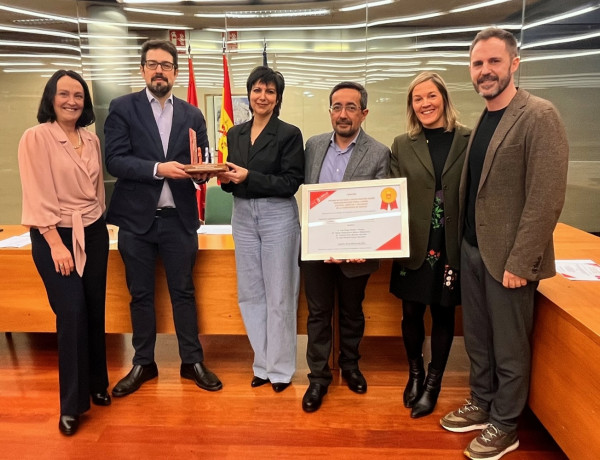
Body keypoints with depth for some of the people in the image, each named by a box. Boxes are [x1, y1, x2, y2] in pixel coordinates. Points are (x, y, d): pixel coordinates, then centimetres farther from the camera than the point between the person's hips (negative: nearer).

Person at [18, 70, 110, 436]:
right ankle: (73, 403, 9)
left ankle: (97, 384, 27)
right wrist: (56, 243, -17)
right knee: (72, 313, -7)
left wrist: (100, 224, 10)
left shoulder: (92, 139, 8)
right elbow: (37, 195, -13)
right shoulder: (35, 137, -8)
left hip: (94, 233, 5)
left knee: (95, 310, 10)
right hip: (55, 236, -5)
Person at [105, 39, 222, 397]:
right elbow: (115, 160, -9)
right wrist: (158, 168, -22)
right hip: (137, 218, -1)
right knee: (141, 295, 10)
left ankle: (192, 361, 22)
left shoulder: (192, 115, 9)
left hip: (179, 218, 1)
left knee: (184, 292, 9)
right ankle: (143, 364, 27)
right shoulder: (122, 108, 2)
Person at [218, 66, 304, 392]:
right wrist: (226, 179, -7)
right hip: (243, 216, 5)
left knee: (279, 295, 2)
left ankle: (280, 369, 18)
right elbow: (234, 182, 15)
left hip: (278, 216, -5)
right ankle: (263, 364, 25)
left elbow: (291, 183, -11)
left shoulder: (289, 134, -4)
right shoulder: (235, 134, 12)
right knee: (250, 294, 9)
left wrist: (248, 177, -19)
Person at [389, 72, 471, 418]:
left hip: (452, 246, -1)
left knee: (443, 313, 11)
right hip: (414, 246, 1)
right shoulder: (402, 145, 4)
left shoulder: (468, 140, 0)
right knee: (411, 312, 9)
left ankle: (433, 382, 31)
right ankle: (415, 373, 36)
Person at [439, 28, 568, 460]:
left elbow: (547, 198, -18)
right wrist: (463, 243, 8)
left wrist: (519, 262, -19)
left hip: (508, 256, -7)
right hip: (472, 248, 7)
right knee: (478, 340, 19)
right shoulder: (481, 120, 10)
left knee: (509, 348, 10)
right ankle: (482, 404, 39)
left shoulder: (539, 116, -13)